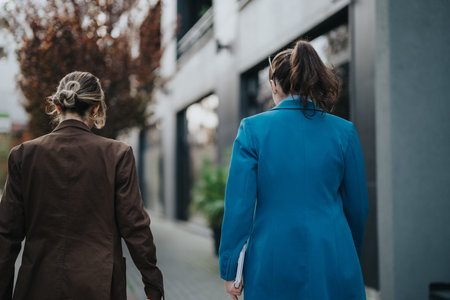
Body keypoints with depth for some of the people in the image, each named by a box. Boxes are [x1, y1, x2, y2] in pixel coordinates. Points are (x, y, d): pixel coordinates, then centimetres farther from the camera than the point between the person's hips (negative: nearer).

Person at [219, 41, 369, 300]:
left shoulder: (253, 128, -5)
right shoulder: (344, 132, -1)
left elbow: (239, 205, -6)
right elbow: (358, 206, 6)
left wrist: (230, 270, 2)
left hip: (272, 263, -1)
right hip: (332, 267, 1)